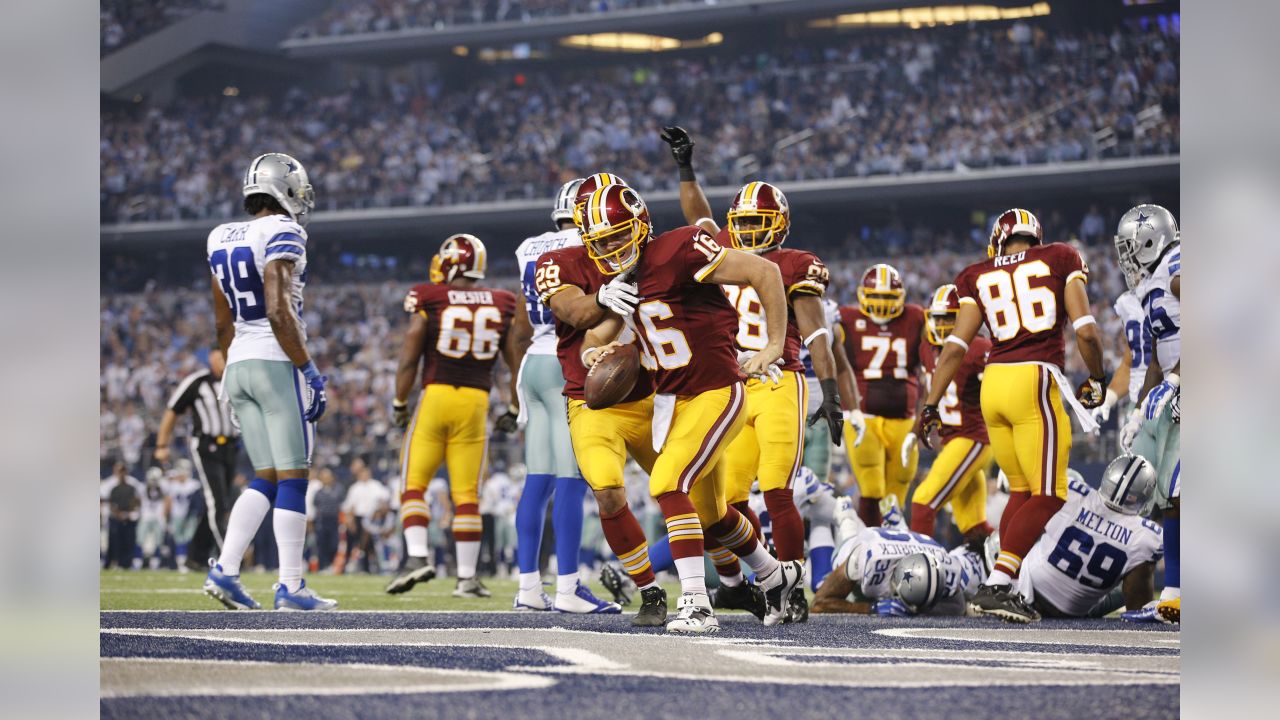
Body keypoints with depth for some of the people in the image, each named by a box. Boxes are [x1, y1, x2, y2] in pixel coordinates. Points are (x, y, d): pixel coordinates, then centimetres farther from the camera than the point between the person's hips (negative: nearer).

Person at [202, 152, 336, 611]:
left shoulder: (222, 240, 11)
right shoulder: (282, 235, -12)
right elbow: (280, 312, -20)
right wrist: (310, 371, -15)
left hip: (239, 366, 8)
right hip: (277, 364, -7)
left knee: (265, 479, 13)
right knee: (292, 478, -2)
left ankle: (224, 570, 2)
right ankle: (291, 587, -2)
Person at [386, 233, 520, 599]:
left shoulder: (429, 302, -2)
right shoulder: (501, 306, 6)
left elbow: (408, 360, -2)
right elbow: (517, 364, 8)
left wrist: (399, 403, 11)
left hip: (436, 395, -2)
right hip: (476, 403, 2)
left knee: (413, 484, 6)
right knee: (467, 495, 6)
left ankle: (417, 556, -12)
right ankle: (467, 578, 6)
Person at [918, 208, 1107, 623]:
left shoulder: (980, 279, 14)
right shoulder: (1059, 261, 8)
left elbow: (955, 347, 6)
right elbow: (1086, 331, -2)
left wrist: (931, 406, 8)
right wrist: (1096, 379, 14)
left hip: (993, 385, 5)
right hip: (1035, 383, -4)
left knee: (1022, 490, 17)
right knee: (1048, 495, -1)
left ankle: (1003, 588, 9)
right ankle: (996, 585, -13)